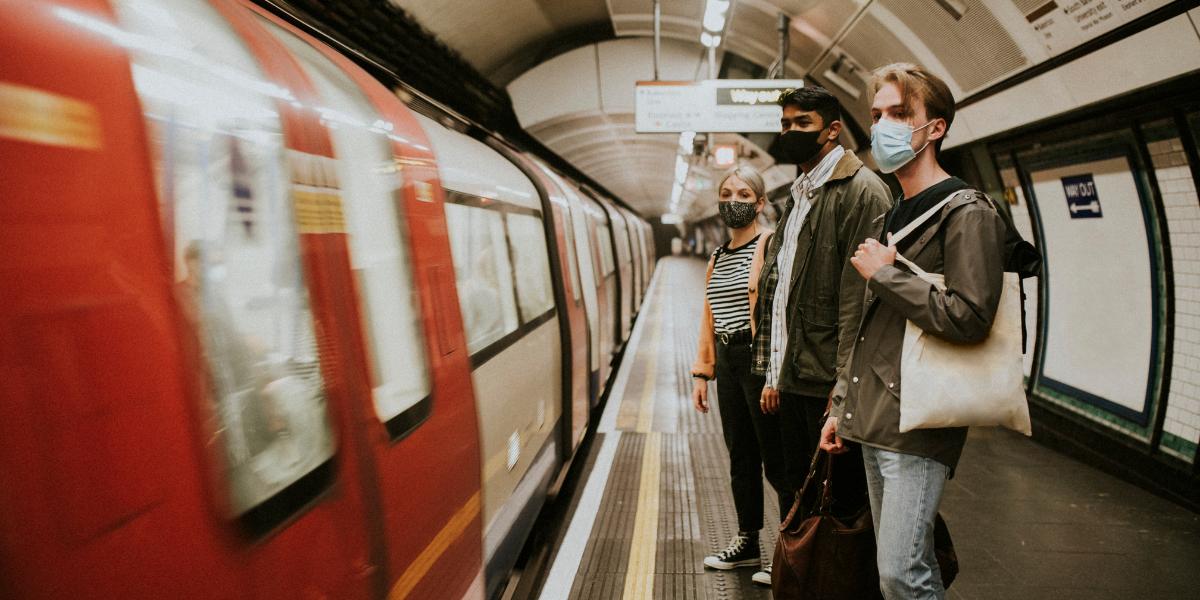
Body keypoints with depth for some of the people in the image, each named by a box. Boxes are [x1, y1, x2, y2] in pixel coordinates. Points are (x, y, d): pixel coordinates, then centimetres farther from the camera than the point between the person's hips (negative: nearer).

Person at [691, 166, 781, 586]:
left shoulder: (768, 244, -7)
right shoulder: (717, 257, 16)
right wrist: (701, 373, 15)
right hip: (727, 361, 8)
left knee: (775, 459, 0)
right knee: (740, 456, 15)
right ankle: (747, 544, 29)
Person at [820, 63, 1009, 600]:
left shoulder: (967, 213, -8)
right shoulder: (893, 217, 18)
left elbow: (969, 317, -21)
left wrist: (885, 274, -11)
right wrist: (843, 405, 18)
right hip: (873, 420, 8)